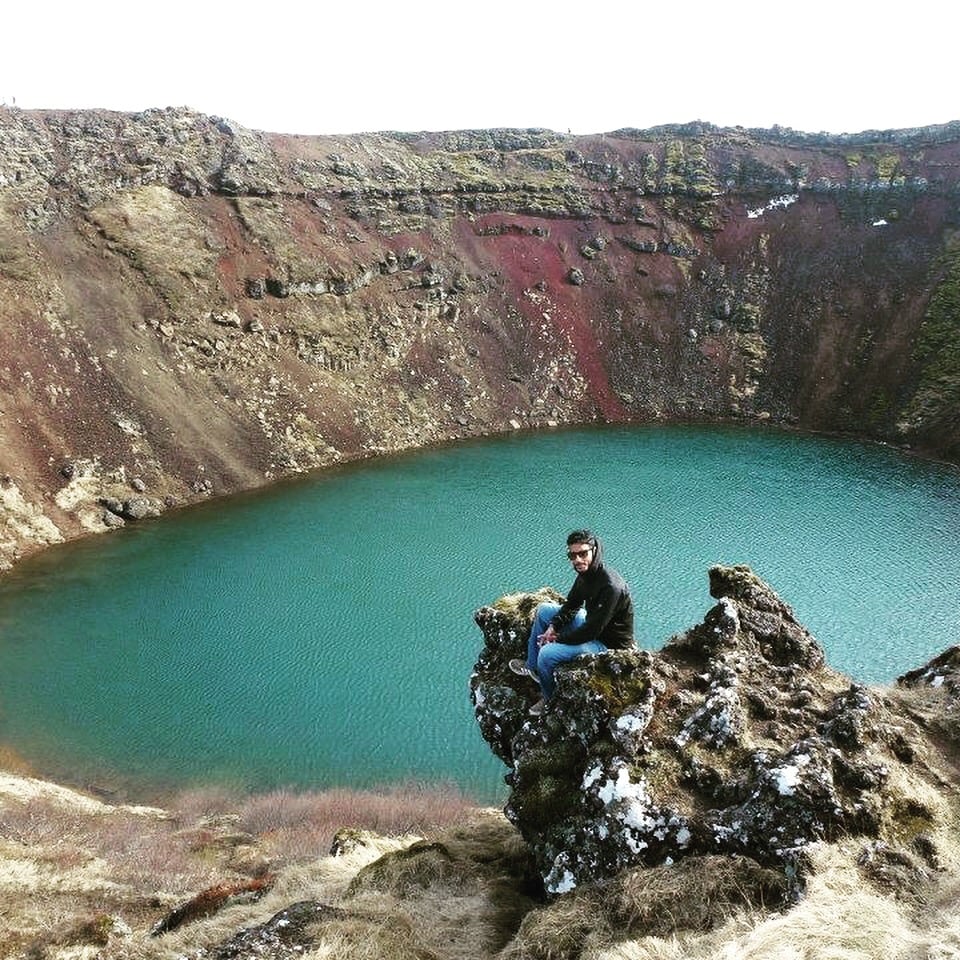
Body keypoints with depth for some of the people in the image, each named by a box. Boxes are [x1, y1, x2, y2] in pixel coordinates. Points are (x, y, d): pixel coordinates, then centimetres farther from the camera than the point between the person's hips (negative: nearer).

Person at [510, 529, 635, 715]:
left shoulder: (611, 586, -34)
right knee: (544, 610, 15)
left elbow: (591, 631, -30)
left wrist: (559, 638, -17)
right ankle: (532, 666, 25)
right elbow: (572, 604, 11)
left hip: (608, 643, -10)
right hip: (592, 624, 10)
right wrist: (553, 627, -4)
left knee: (548, 653, -22)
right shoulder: (586, 573, -5)